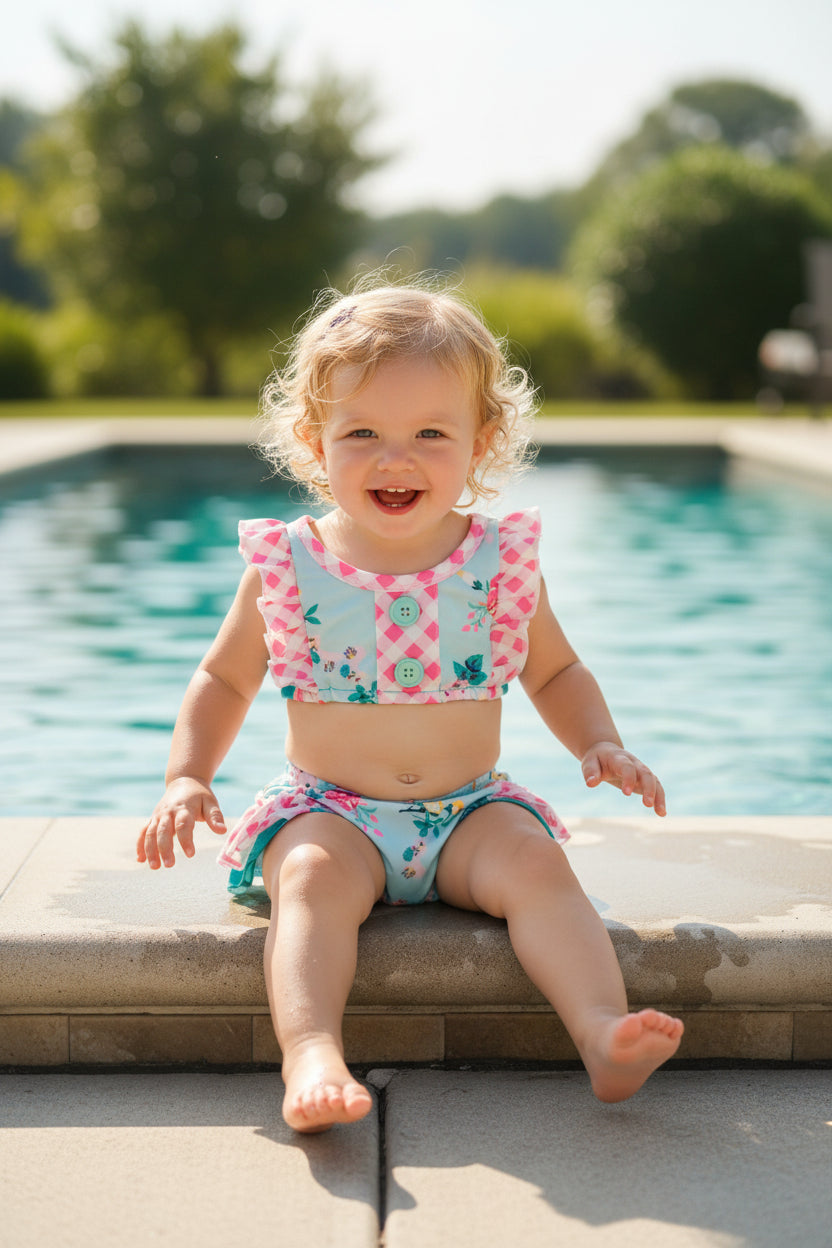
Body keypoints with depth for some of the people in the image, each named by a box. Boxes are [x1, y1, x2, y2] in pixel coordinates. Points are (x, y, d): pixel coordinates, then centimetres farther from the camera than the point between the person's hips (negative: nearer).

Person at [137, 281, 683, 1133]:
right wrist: (187, 776, -3)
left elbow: (555, 673, 15)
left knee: (535, 862, -26)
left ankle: (603, 1032, -37)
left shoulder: (502, 564, 1)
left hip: (469, 810, 1)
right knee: (313, 875, -31)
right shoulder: (285, 569, -2)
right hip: (329, 810, -1)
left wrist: (599, 745, -3)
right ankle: (311, 1055, -47)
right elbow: (224, 681, 11)